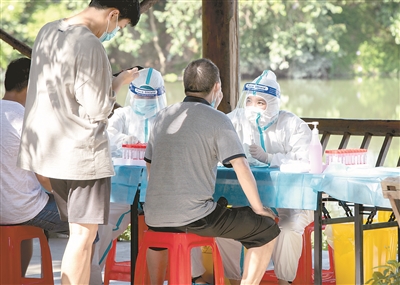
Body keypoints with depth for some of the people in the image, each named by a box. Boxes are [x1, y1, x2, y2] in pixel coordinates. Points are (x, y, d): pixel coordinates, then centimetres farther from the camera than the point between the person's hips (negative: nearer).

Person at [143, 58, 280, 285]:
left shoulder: (164, 116, 13)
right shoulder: (218, 120, -4)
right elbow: (241, 168, -11)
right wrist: (259, 208, 0)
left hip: (155, 217, 6)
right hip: (195, 217, -6)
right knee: (267, 230, 4)